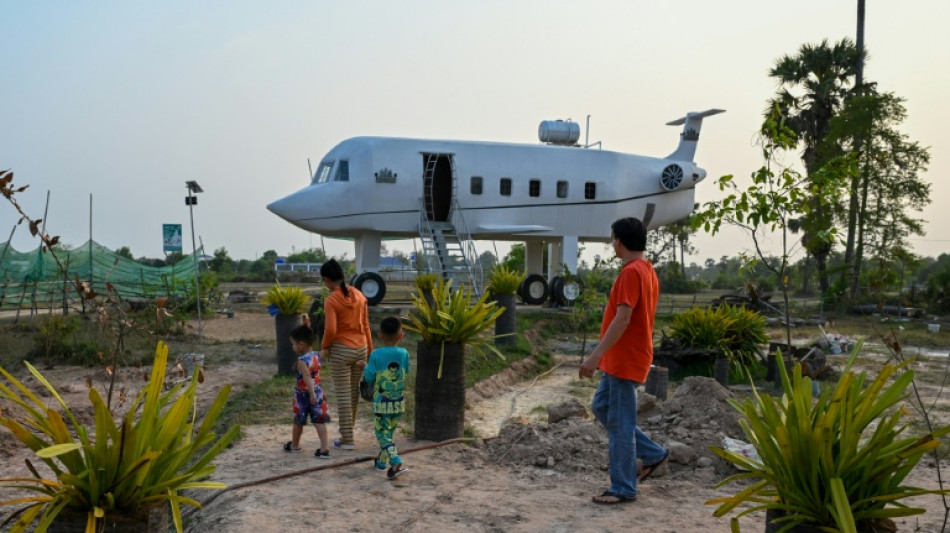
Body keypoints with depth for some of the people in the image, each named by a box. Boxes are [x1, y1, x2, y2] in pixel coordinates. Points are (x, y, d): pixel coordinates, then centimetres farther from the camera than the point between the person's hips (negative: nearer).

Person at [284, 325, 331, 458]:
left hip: (303, 394, -5)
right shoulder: (316, 356, 0)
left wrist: (311, 393, -31)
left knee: (298, 421, 15)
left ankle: (294, 445, 34)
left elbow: (307, 377, -27)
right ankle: (324, 448, -4)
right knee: (319, 421, 2)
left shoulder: (302, 360, -20)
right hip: (317, 392, 6)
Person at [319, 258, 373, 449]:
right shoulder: (359, 295, 3)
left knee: (342, 394, 2)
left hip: (340, 350, -6)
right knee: (354, 391, 20)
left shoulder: (331, 300, -14)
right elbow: (365, 325, 8)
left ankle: (347, 439, 7)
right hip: (360, 348, 6)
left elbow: (330, 330, -20)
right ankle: (348, 429, 38)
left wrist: (325, 347, -3)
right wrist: (370, 350, 14)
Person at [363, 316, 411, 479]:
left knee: (383, 434, 1)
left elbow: (369, 378, -9)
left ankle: (397, 463, -16)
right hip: (399, 403, 4)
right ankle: (382, 460, 35)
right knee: (389, 432, 21)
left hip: (381, 403, -4)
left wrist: (365, 369, 11)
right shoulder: (404, 354, -6)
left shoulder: (376, 355, -14)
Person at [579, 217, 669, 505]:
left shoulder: (631, 272, -19)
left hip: (625, 360, -10)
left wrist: (596, 355, -29)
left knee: (620, 423, -2)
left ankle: (623, 489, 8)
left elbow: (622, 319, -26)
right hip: (623, 358, 10)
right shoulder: (647, 270, 13)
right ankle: (653, 453, 24)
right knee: (601, 406, 19)